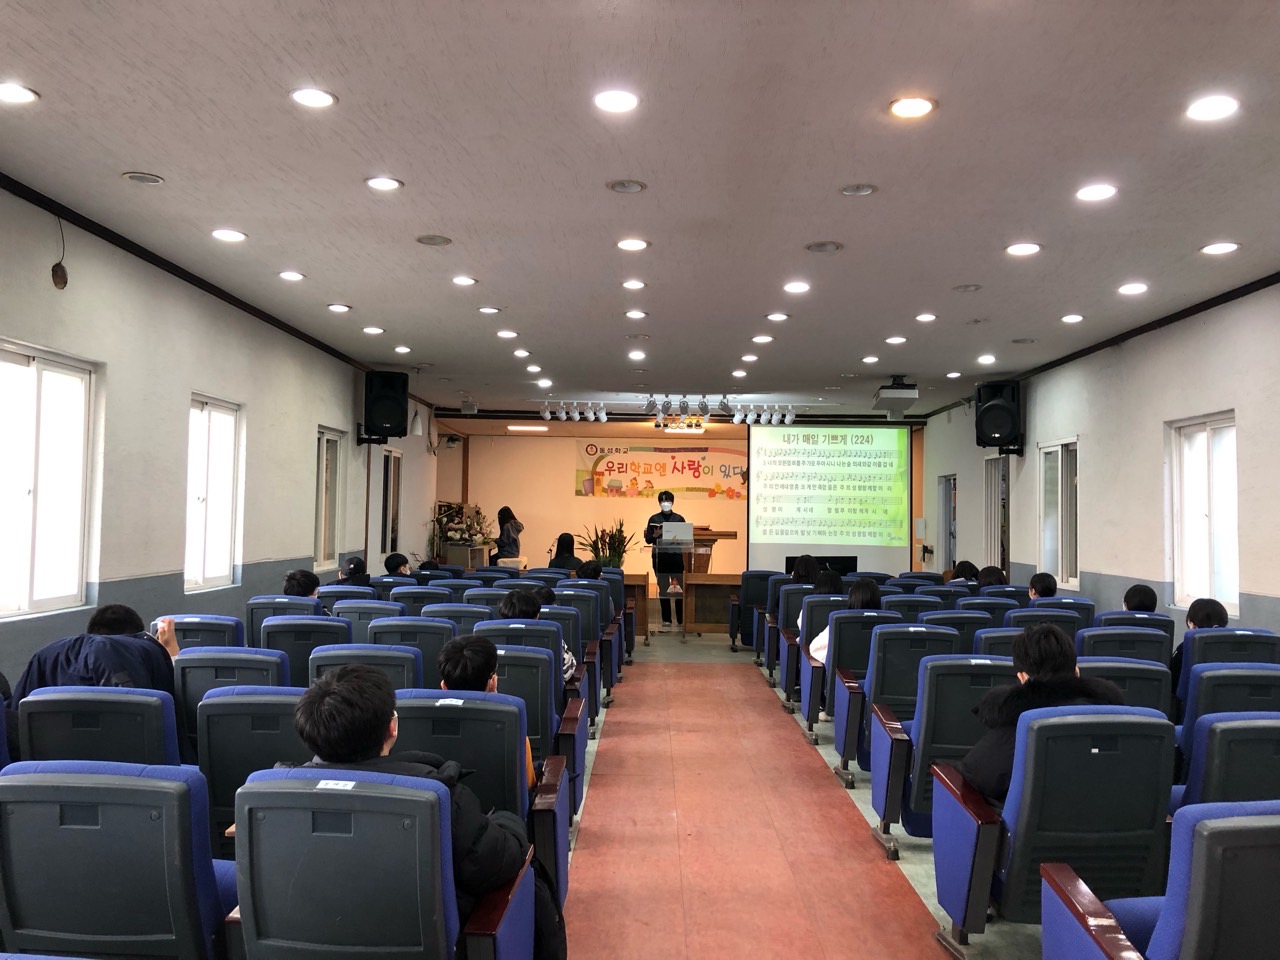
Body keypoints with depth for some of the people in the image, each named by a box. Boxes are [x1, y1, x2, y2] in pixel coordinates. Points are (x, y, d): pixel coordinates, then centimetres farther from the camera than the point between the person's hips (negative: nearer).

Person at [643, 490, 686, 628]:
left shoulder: (679, 518, 7)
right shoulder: (654, 519, 6)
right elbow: (648, 539, 5)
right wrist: (655, 535, -14)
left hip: (676, 556, 0)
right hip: (659, 557, 0)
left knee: (679, 588, -3)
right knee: (663, 588, 3)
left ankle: (681, 619, 4)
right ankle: (666, 619, 11)